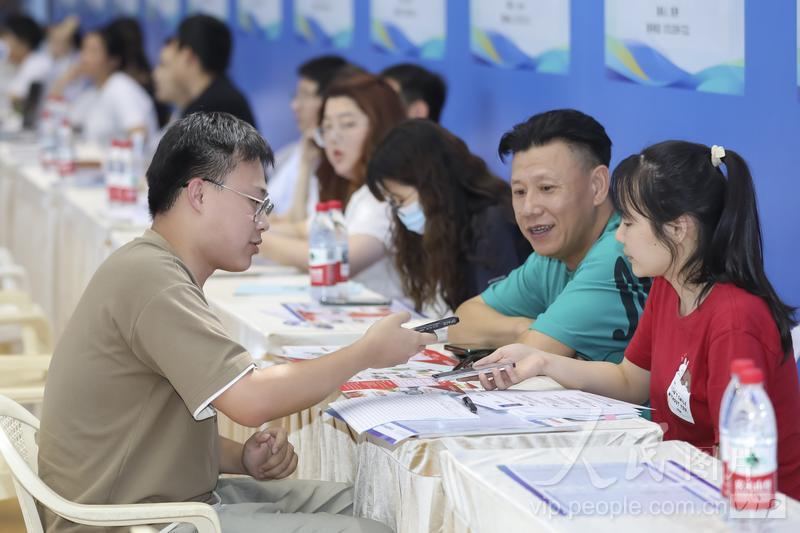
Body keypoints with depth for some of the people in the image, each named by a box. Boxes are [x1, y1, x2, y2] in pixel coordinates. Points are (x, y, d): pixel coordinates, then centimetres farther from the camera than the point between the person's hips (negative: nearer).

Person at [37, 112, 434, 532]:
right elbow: (251, 399, -26)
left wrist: (243, 458, -1)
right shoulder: (150, 278, -20)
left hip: (177, 499, 10)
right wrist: (369, 352, -13)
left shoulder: (158, 270, 13)